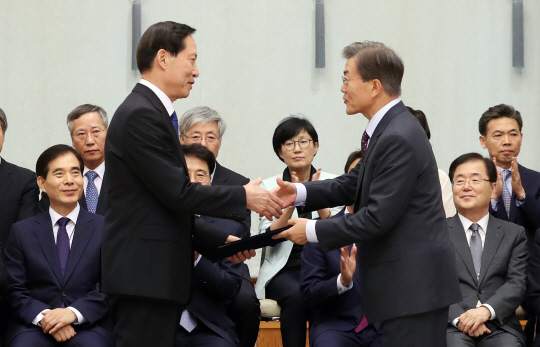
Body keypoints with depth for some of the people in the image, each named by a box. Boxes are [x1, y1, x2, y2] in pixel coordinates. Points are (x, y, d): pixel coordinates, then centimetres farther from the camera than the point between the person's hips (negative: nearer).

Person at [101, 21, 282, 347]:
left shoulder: (151, 112, 18)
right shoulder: (141, 115, -14)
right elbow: (178, 193, -18)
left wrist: (219, 241, 15)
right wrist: (244, 196, -8)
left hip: (157, 273, 10)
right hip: (145, 273, -10)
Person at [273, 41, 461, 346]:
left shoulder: (398, 139, -20)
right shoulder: (389, 129, 12)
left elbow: (378, 218, -21)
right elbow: (354, 185, 18)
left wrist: (312, 231, -13)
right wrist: (300, 193, 4)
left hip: (413, 285, -10)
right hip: (408, 279, 10)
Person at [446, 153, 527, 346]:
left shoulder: (514, 234, 16)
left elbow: (518, 283, 4)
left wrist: (486, 310, -14)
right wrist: (459, 317, -14)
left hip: (500, 325, 2)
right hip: (452, 326, -2)